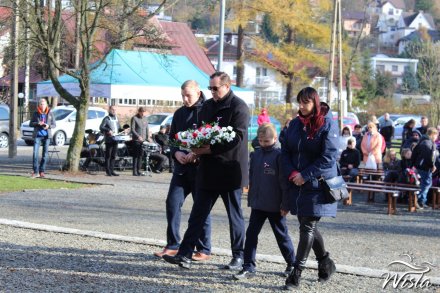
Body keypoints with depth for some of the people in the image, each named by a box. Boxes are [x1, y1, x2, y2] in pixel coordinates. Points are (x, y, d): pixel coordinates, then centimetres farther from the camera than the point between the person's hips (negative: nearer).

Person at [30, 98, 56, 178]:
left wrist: (48, 126, -13)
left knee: (45, 154, 2)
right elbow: (30, 124, 5)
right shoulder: (35, 113, 2)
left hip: (47, 136, 1)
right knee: (35, 153, -10)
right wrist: (37, 123, -13)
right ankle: (35, 172, -7)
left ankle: (42, 171, 11)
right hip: (37, 136, -1)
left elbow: (54, 125, 7)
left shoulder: (50, 113, 3)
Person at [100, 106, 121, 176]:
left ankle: (112, 170, 10)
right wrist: (108, 130, -27)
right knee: (108, 155, -5)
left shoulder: (116, 118, 19)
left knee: (113, 156, 7)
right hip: (109, 139, -7)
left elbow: (119, 127, 27)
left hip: (115, 139, 7)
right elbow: (101, 127, -12)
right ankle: (108, 171, -4)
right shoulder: (106, 119, -3)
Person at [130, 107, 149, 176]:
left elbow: (147, 129, 17)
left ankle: (139, 170, 9)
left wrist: (147, 138, 6)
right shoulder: (134, 118, -5)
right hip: (136, 140, -5)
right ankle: (134, 171, -3)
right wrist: (138, 136, -21)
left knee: (141, 156, 5)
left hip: (143, 140, 5)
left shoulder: (145, 118, 13)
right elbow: (132, 129, -10)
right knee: (136, 156, -5)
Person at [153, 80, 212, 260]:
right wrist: (176, 152, -4)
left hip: (200, 167, -6)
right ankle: (172, 246, 10)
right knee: (172, 203, 1)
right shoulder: (180, 113, 13)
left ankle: (204, 250, 9)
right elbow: (172, 137, 16)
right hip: (182, 166, 6)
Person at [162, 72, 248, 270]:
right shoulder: (208, 106, 14)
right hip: (208, 170, 7)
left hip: (230, 170, -7)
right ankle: (185, 255, 4)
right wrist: (197, 147, -2)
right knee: (197, 214, 4)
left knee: (235, 216, 5)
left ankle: (238, 257, 15)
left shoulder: (238, 107, -9)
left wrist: (210, 149, -22)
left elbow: (237, 138, -18)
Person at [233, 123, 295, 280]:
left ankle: (292, 264, 24)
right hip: (257, 204, 6)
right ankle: (249, 267, 3)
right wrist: (250, 199, 15)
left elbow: (284, 182, -13)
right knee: (251, 233, 0)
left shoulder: (279, 155, -11)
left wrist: (285, 204, -14)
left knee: (282, 235, 8)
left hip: (275, 206, -6)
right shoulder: (256, 155, 8)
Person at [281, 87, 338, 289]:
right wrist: (292, 173, -8)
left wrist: (305, 175, -16)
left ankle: (297, 272, -3)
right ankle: (325, 262, 30)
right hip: (297, 184, 6)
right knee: (308, 226, 12)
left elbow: (328, 157, -15)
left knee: (307, 227, -6)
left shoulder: (327, 125, -9)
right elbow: (285, 151, 9)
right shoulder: (294, 124, 9)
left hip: (317, 185, -6)